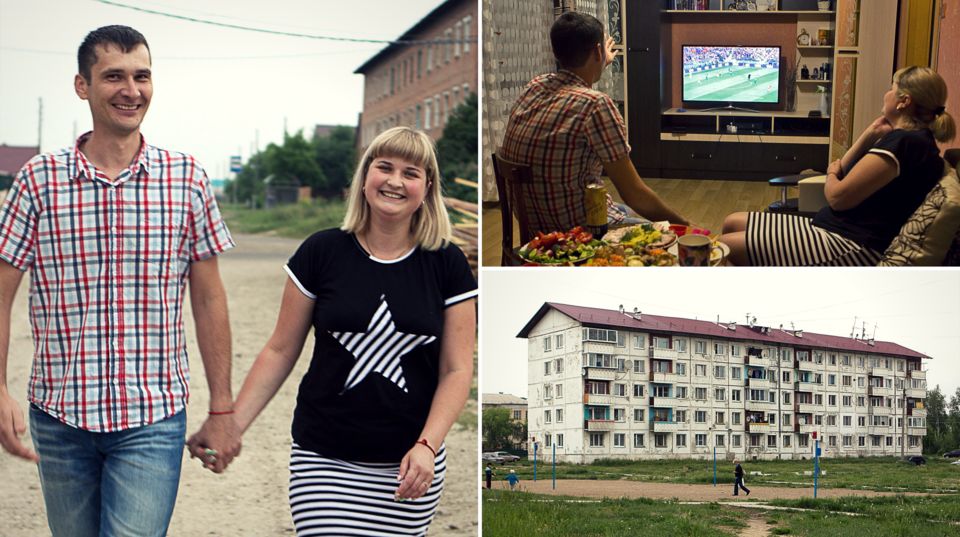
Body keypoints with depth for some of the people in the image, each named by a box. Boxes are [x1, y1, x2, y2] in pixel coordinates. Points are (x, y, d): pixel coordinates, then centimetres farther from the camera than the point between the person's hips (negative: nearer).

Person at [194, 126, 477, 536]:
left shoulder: (446, 265, 1)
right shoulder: (322, 253, 0)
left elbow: (456, 369, 1)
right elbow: (280, 351, 4)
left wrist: (426, 446, -12)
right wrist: (230, 427, -1)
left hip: (409, 465, 1)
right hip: (325, 457, -1)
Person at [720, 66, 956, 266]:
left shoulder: (902, 142, -17)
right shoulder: (914, 139, 17)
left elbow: (838, 196, -18)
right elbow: (845, 170, 20)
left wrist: (831, 173, 6)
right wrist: (871, 134, 7)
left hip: (853, 248, -12)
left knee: (725, 246, -17)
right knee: (733, 223, 13)